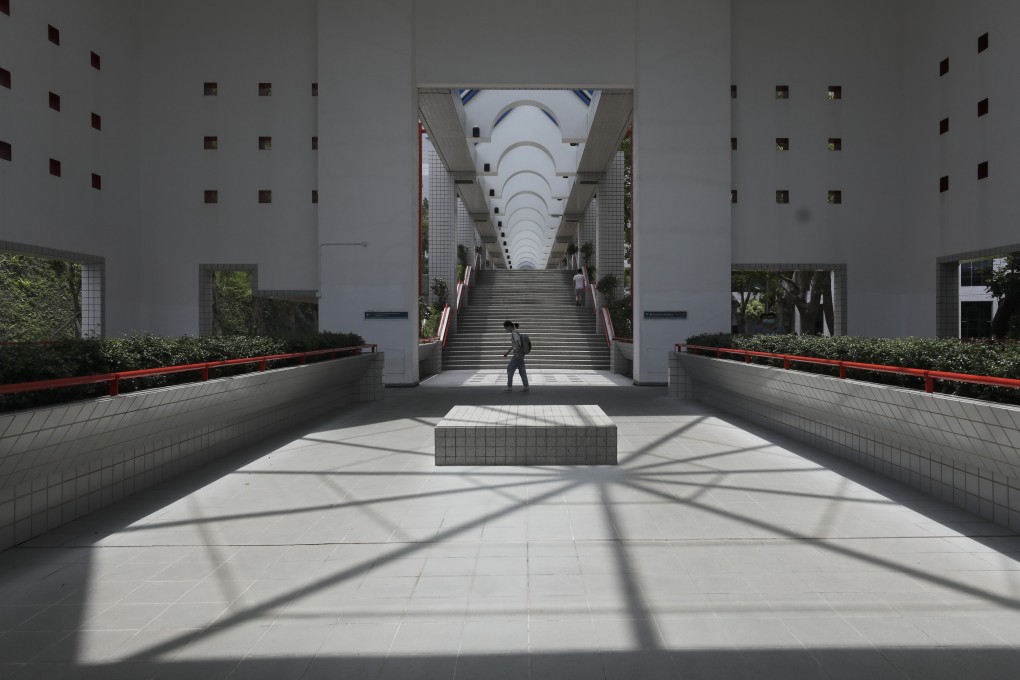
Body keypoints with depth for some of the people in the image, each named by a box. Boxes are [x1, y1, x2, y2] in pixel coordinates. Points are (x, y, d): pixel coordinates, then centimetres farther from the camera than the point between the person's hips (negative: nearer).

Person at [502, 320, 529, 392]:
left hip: (518, 354, -9)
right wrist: (508, 352, 32)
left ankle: (509, 387, 0)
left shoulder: (514, 333, -13)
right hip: (520, 354, 9)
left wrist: (517, 352, -31)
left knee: (510, 369, -3)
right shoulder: (514, 333, 16)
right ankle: (526, 387, 11)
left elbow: (517, 343, -25)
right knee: (522, 370, 10)